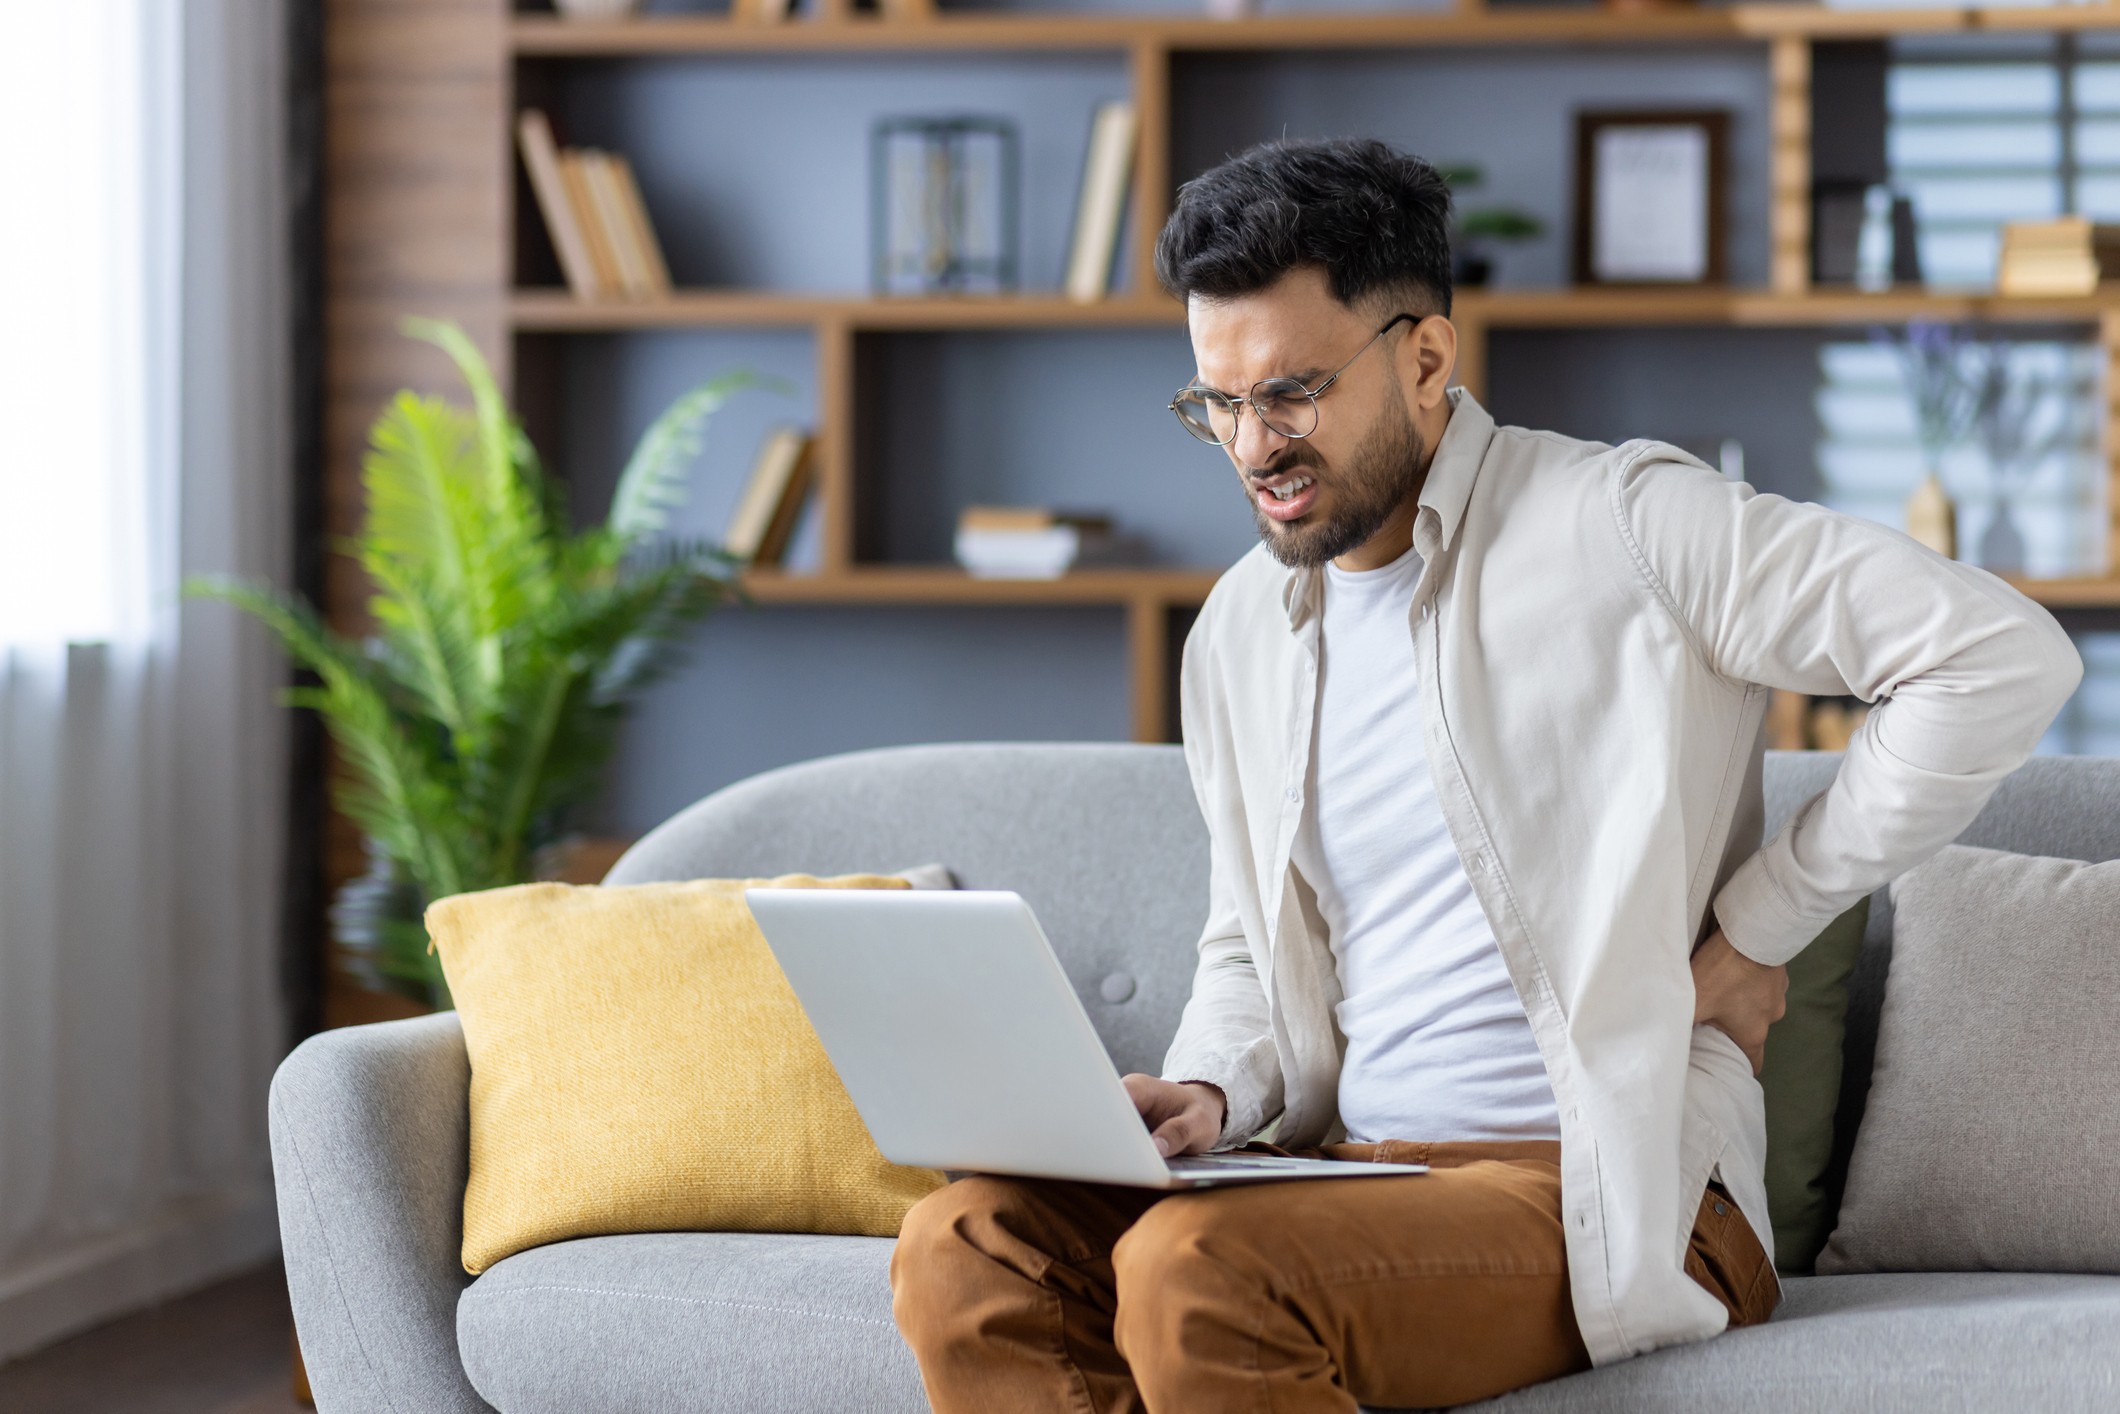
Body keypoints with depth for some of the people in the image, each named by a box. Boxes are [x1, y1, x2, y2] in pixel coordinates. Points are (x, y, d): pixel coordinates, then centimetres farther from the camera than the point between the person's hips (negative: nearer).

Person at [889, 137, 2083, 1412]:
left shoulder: (1623, 524, -7)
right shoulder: (1239, 635, 16)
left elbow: (2004, 658, -13)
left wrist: (1756, 932, -8)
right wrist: (1207, 1094, 1)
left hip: (1609, 1194, -6)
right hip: (1348, 1166, 7)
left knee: (1194, 1270, -33)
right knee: (967, 1247, -21)